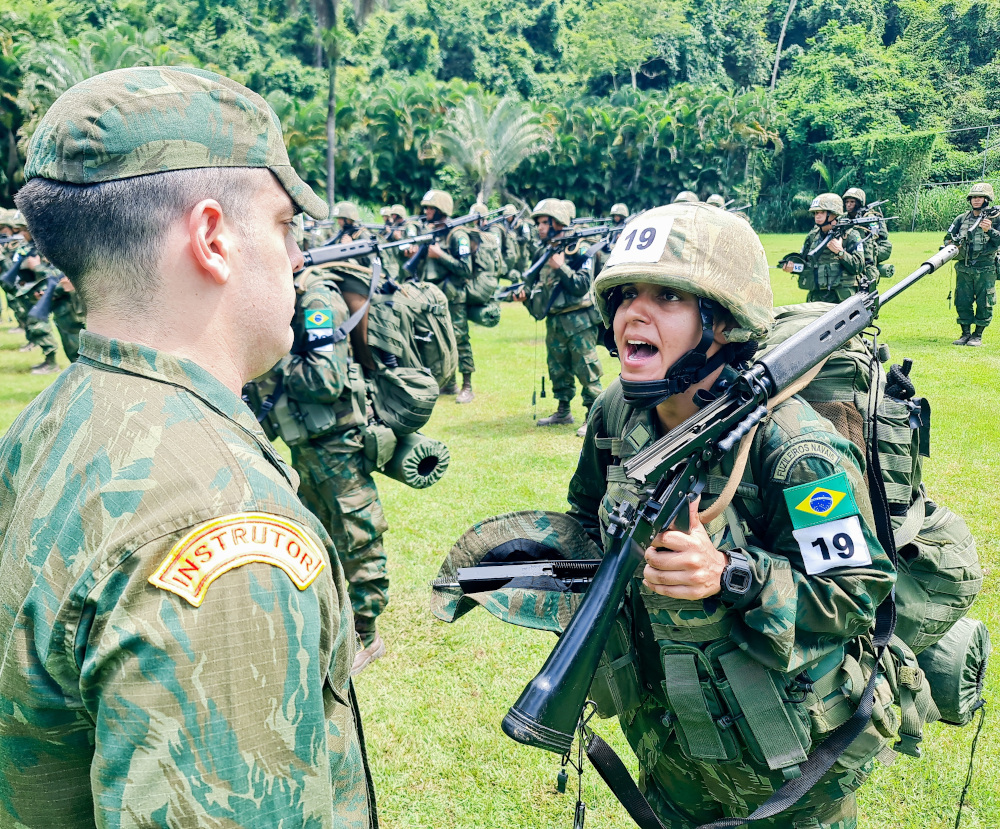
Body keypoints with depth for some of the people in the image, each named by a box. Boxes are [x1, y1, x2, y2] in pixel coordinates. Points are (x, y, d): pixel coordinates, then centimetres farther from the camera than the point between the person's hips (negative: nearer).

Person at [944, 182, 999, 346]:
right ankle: (965, 333, 16)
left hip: (986, 270, -3)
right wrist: (951, 244, -4)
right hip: (964, 269, 3)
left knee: (984, 304, 0)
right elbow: (948, 238, 17)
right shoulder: (961, 219, 11)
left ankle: (978, 335, 11)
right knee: (962, 302, 4)